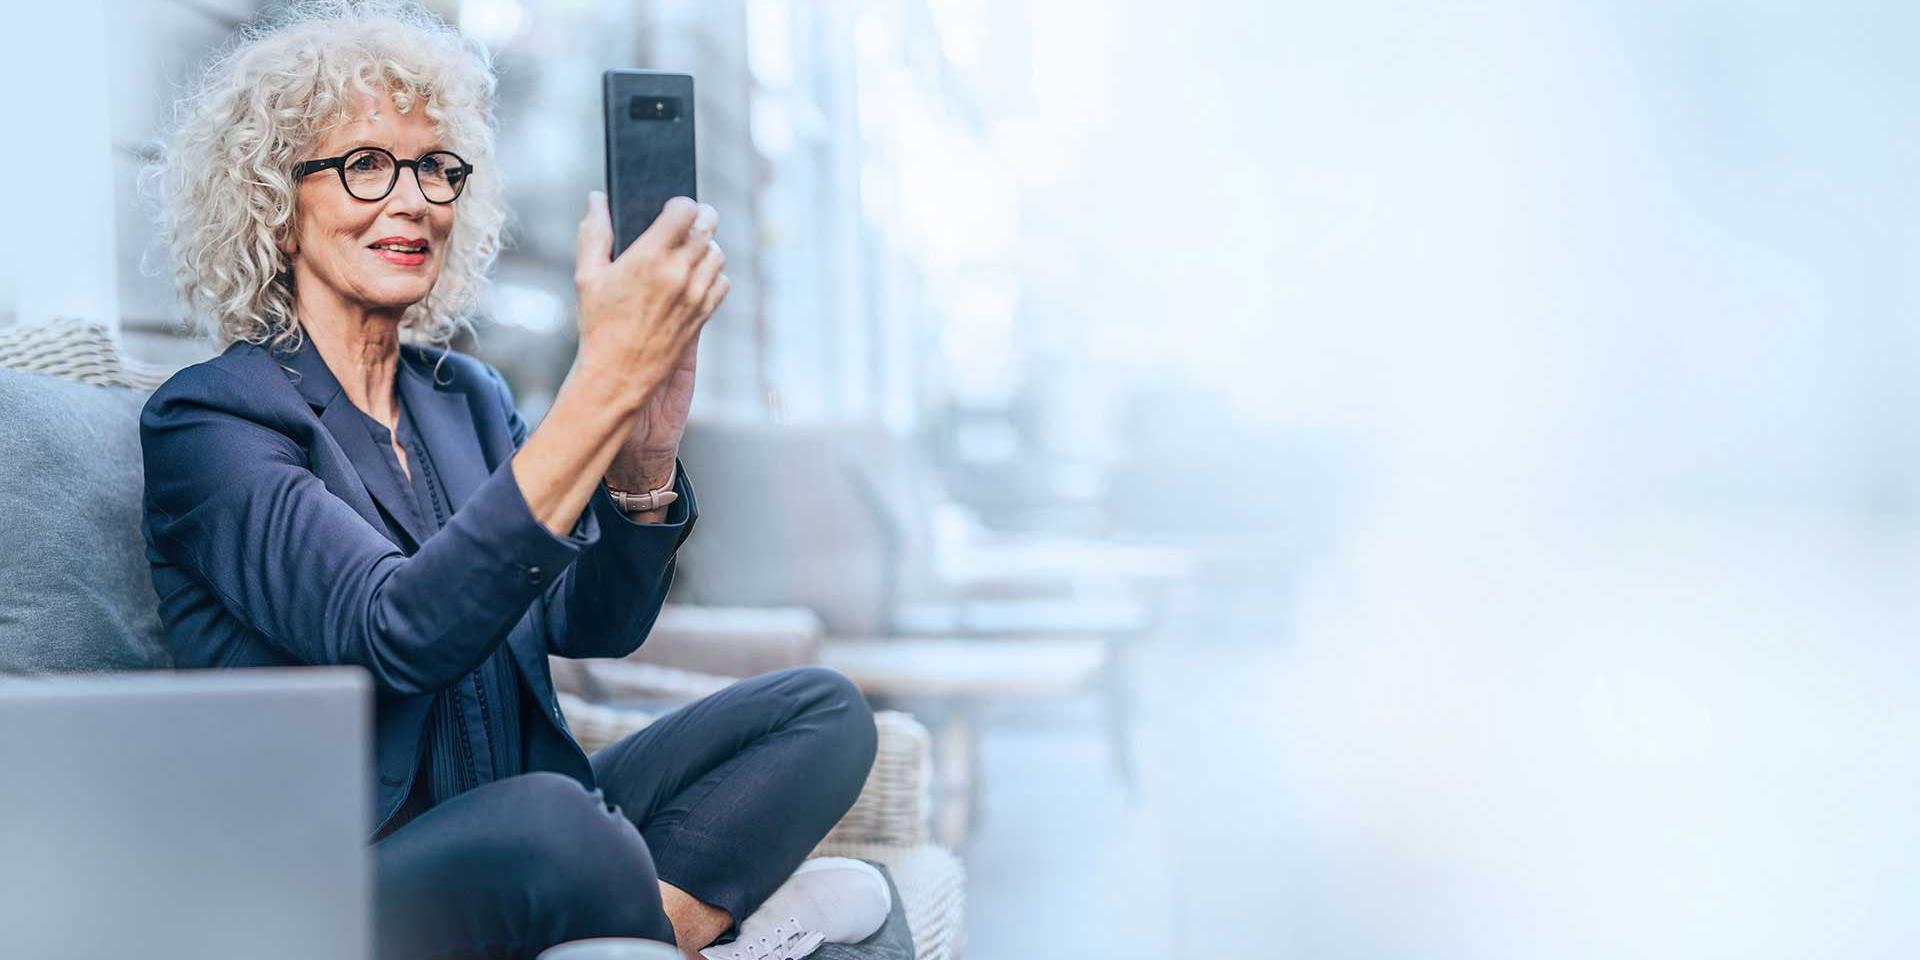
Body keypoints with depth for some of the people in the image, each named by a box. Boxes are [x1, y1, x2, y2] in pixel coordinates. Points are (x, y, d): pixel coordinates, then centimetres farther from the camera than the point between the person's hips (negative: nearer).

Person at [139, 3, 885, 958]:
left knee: (823, 708, -5)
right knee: (549, 817, -37)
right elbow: (393, 635, -27)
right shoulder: (210, 420, -9)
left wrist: (645, 445, -18)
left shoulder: (467, 395, 13)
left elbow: (595, 624, 3)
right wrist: (604, 383, -32)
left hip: (512, 856, 7)